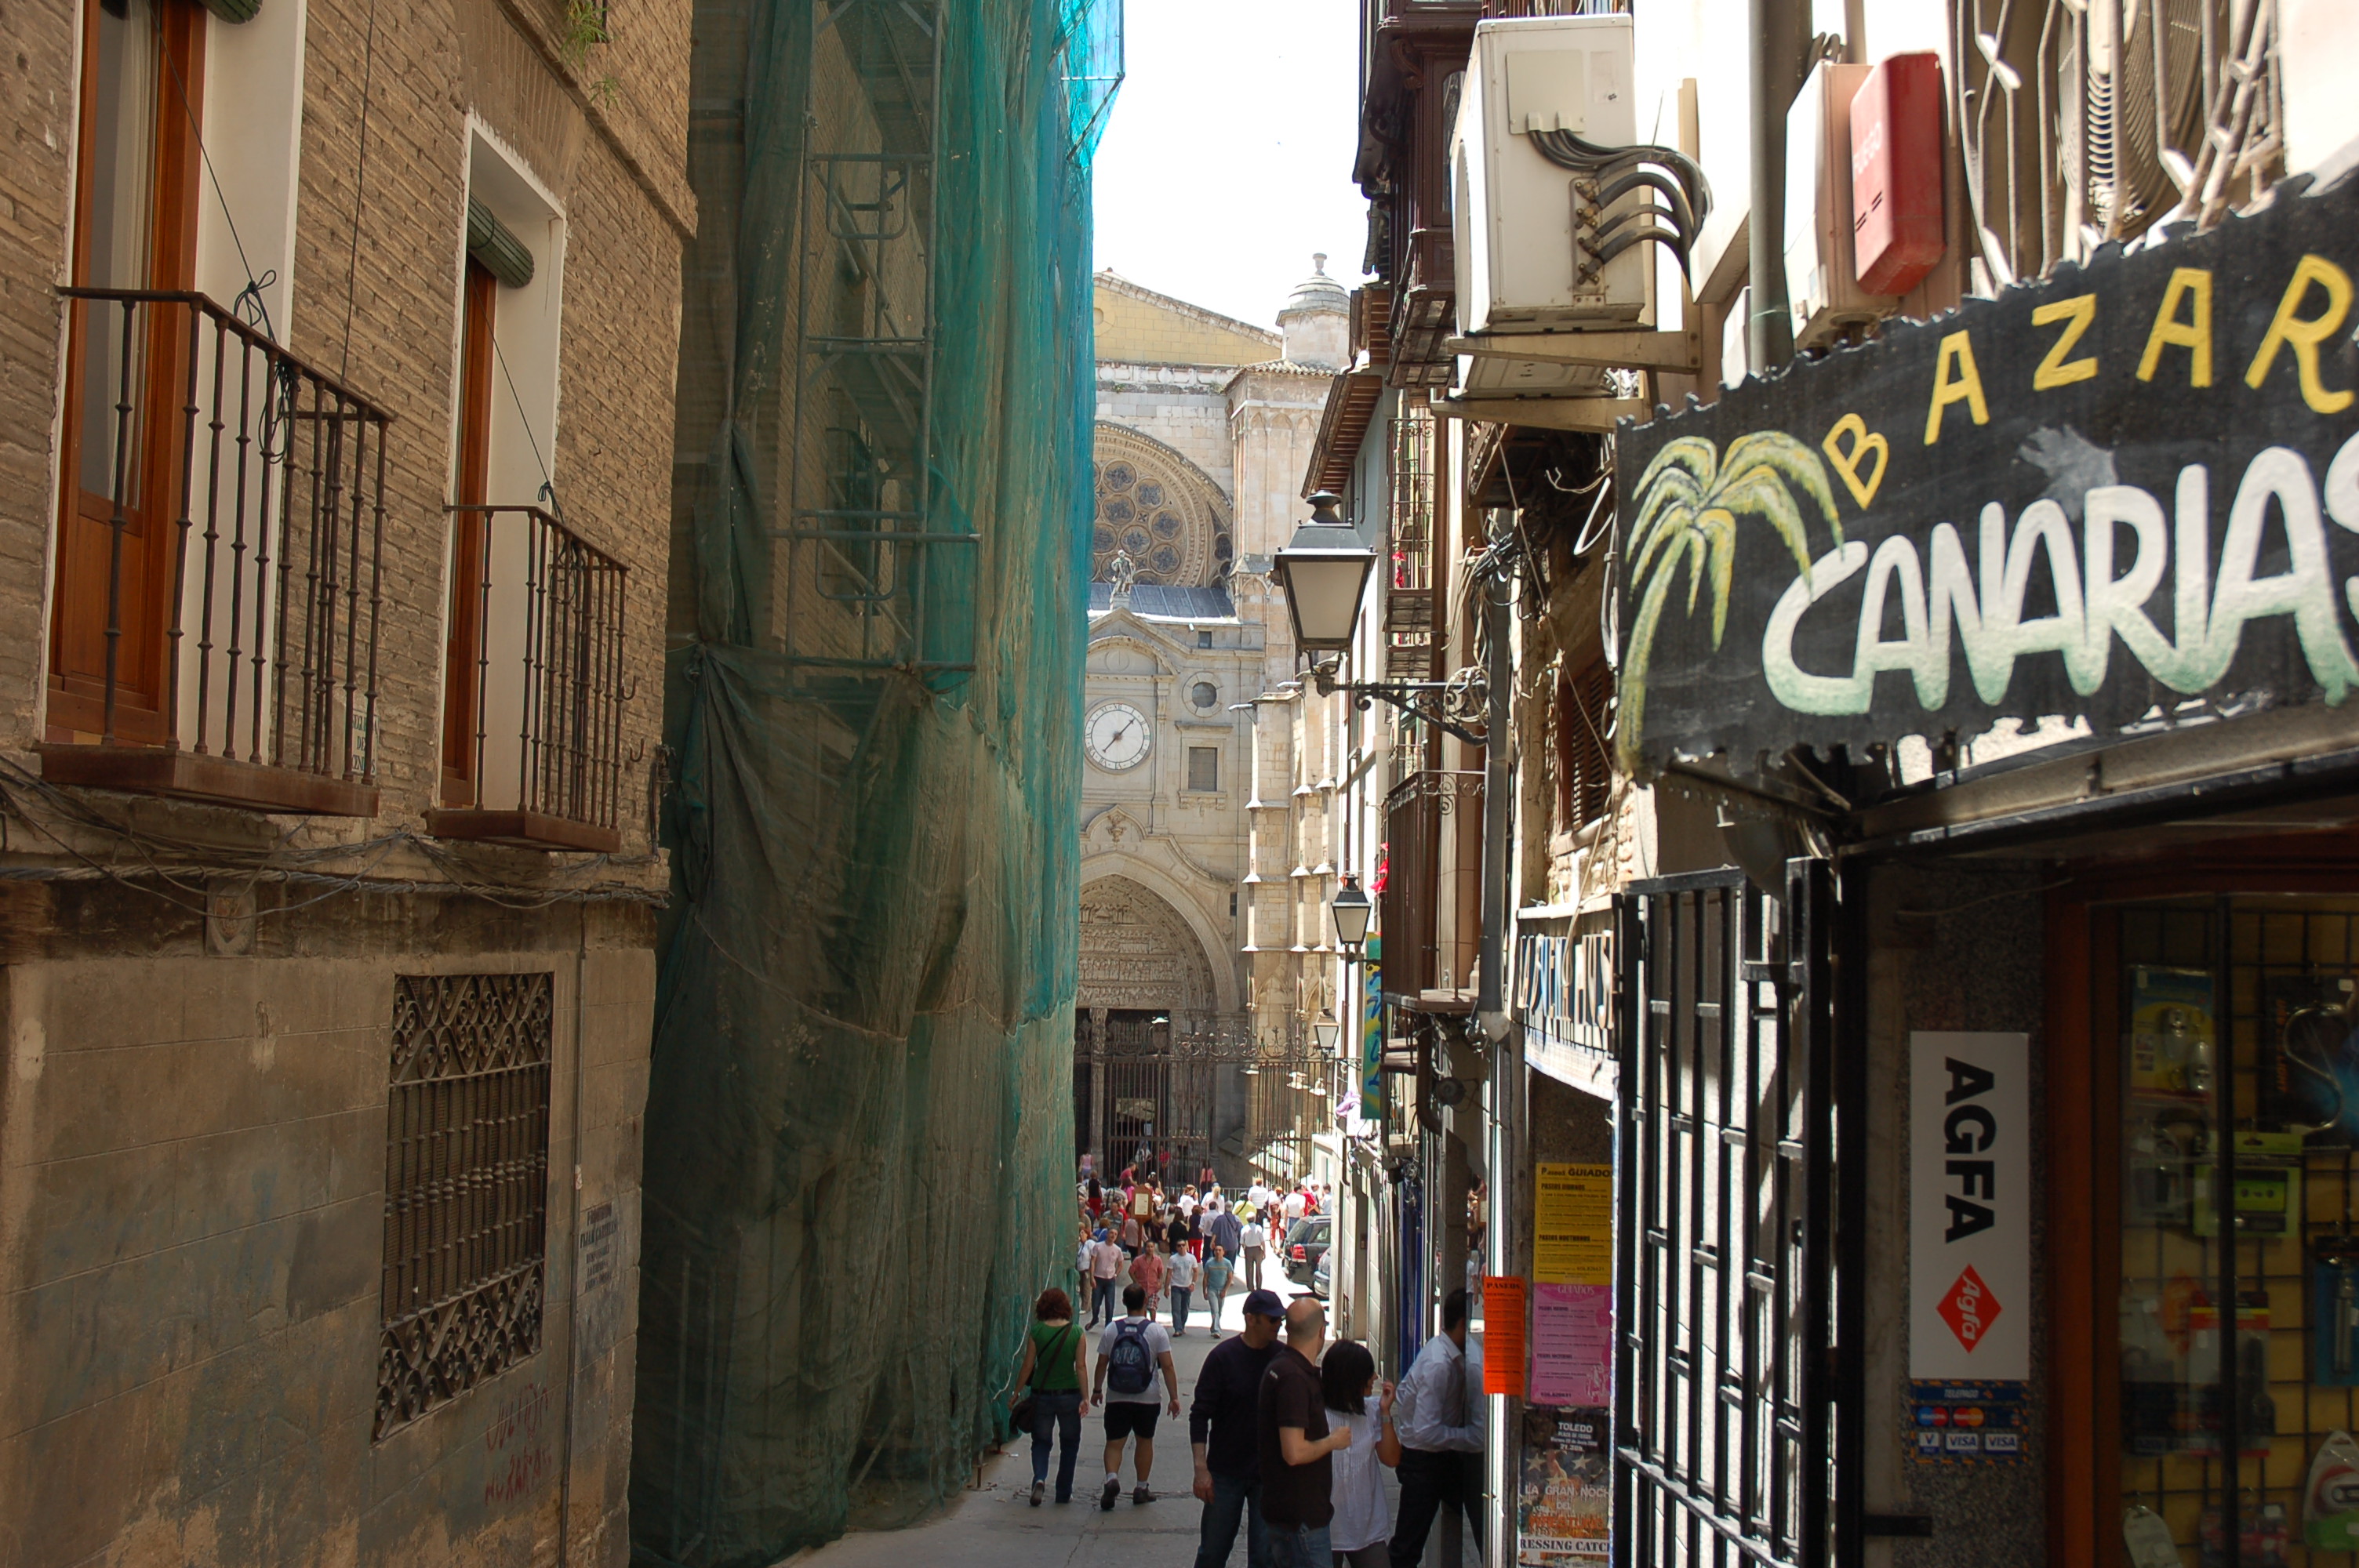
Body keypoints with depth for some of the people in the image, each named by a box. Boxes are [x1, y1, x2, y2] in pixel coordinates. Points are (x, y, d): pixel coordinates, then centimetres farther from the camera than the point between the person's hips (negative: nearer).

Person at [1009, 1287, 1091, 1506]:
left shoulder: (1036, 1332, -7)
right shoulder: (1077, 1334, -6)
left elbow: (1028, 1366, -3)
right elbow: (1081, 1367, -8)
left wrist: (1016, 1393, 7)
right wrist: (1085, 1397, -6)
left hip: (1042, 1395, 0)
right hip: (1069, 1395, 0)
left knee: (1040, 1441, 14)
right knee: (1069, 1443, 15)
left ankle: (1039, 1478, -11)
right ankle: (1064, 1492, 18)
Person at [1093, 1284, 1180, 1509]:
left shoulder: (1111, 1329, -2)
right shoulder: (1156, 1331, -6)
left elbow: (1101, 1364, 2)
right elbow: (1167, 1366, -9)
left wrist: (1097, 1390, 16)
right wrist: (1174, 1397, -3)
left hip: (1116, 1398, 0)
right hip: (1147, 1398, 0)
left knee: (1114, 1442, 4)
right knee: (1145, 1441, 16)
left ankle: (1112, 1478, -21)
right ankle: (1141, 1489, 22)